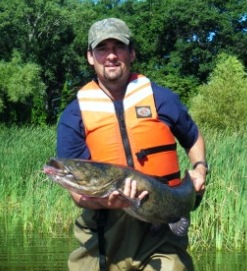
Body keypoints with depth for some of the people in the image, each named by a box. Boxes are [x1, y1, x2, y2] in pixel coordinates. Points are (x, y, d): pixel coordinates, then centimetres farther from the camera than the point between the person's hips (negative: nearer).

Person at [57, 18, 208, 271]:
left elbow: (193, 139, 24)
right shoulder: (74, 115, 1)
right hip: (103, 238, 0)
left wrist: (199, 168, 5)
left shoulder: (161, 98, 6)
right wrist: (105, 202, -23)